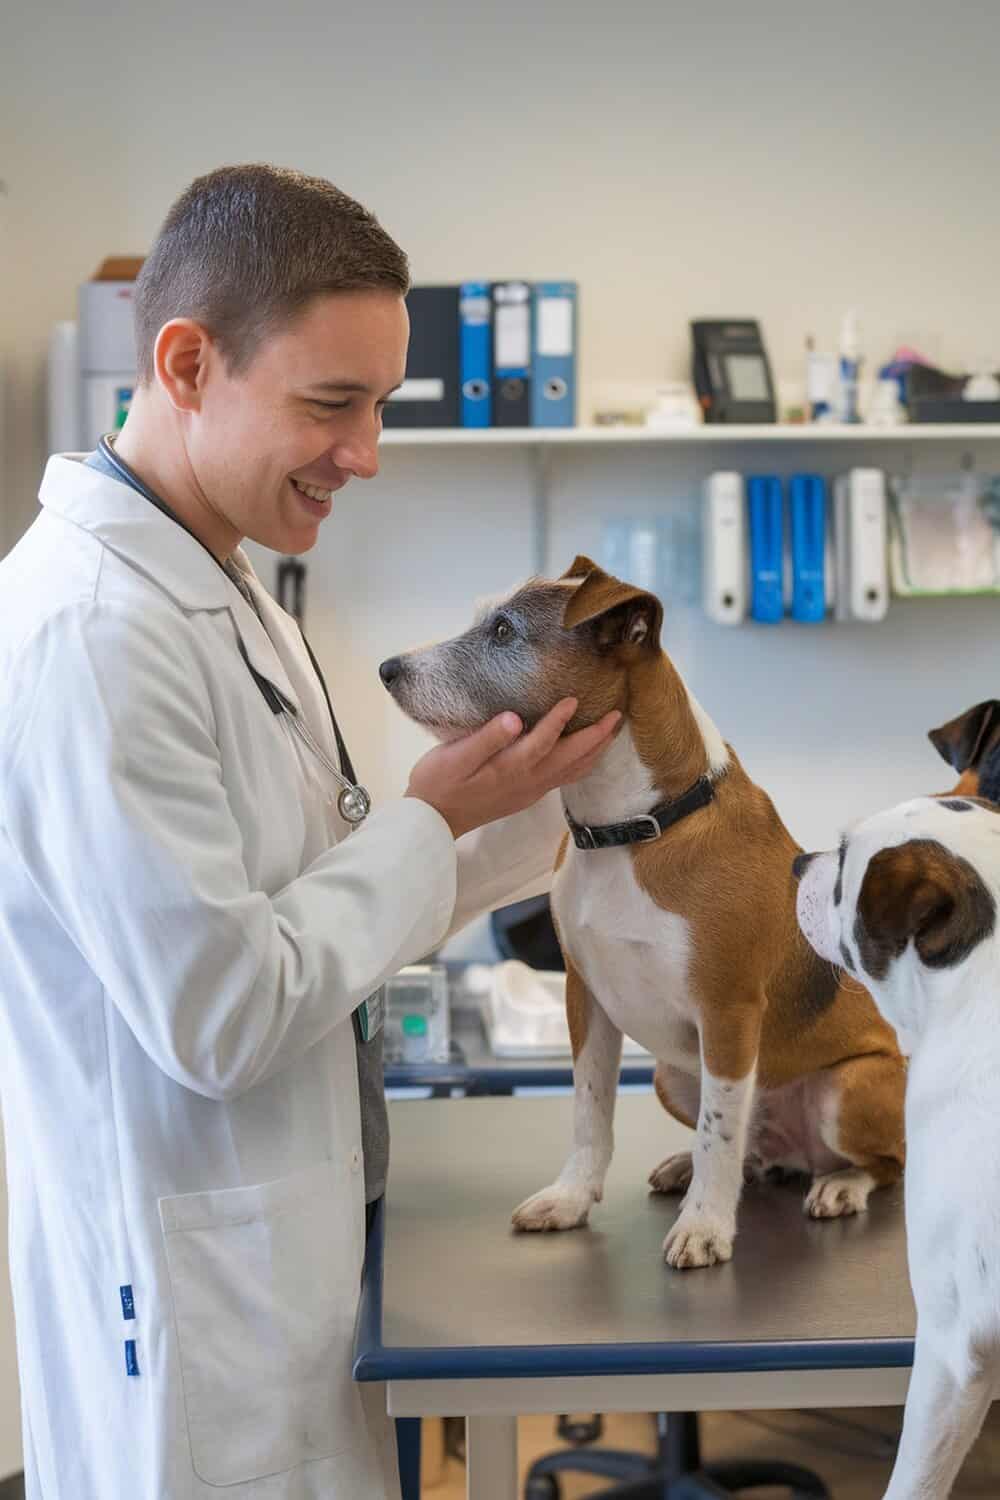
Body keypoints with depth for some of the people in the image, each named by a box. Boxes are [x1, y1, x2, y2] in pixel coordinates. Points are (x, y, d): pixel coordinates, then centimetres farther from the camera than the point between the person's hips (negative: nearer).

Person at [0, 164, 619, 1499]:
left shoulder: (227, 597, 8)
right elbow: (221, 1021, -23)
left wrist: (527, 801, 0)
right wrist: (431, 818, -14)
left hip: (292, 1229, 9)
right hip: (192, 1286, -9)